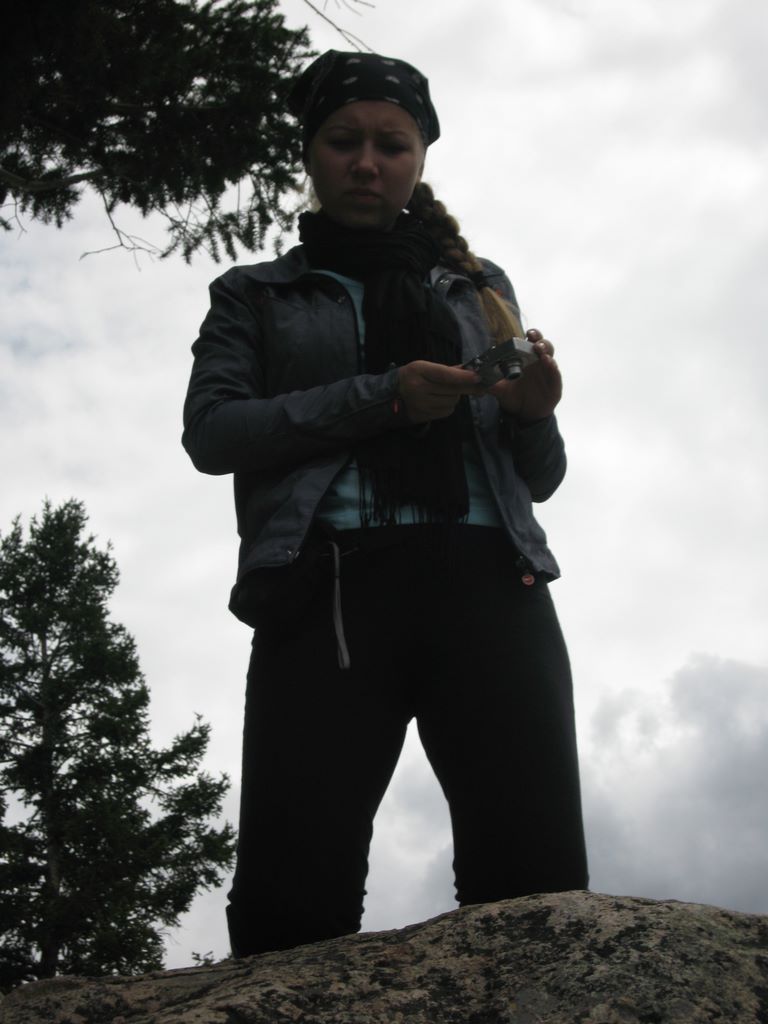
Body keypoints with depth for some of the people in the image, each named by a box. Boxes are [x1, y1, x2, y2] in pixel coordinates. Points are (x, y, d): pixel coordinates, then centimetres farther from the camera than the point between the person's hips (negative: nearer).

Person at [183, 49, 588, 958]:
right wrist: (379, 396, -7)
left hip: (488, 584, 2)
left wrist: (533, 414, 0)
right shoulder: (256, 295, 22)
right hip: (328, 591, -1)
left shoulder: (480, 287, 27)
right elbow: (210, 430, 4)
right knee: (294, 892, -14)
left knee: (537, 883, -15)